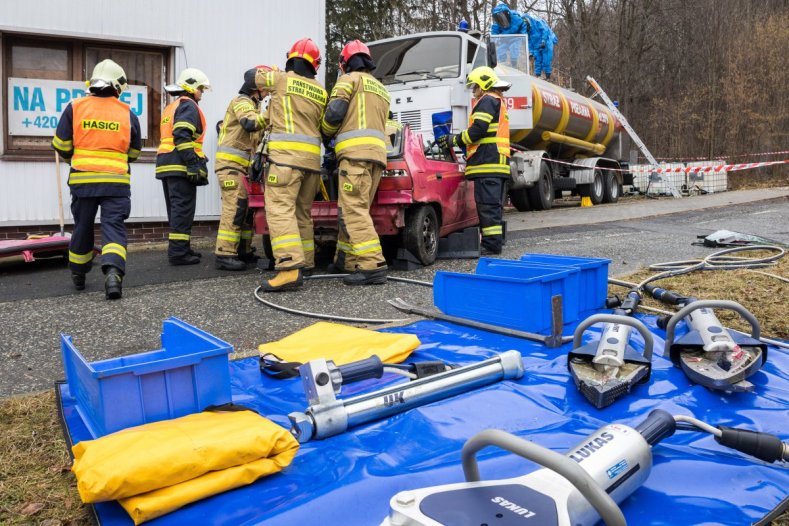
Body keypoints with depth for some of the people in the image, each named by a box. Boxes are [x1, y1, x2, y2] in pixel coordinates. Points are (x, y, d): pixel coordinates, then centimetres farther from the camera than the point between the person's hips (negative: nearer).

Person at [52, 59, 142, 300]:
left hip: (82, 179, 1)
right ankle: (113, 271, -24)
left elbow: (61, 146, 4)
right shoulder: (127, 113, 3)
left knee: (82, 227, 15)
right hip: (116, 181, -1)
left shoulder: (75, 108, 1)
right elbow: (134, 153, 12)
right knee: (113, 227, -2)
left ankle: (78, 275, 30)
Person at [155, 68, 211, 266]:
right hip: (180, 165, -10)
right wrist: (194, 165, -22)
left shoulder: (171, 107, 27)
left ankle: (181, 248, 21)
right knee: (183, 210, -9)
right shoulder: (188, 105, -4)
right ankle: (178, 252, -10)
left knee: (176, 210, 14)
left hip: (166, 165, 10)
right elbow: (183, 137, -18)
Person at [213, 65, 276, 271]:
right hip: (230, 163, -10)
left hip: (243, 165, 10)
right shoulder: (241, 101, -6)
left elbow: (256, 135, 25)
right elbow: (250, 123, -26)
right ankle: (224, 254, -16)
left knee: (248, 207, 9)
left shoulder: (253, 105, 24)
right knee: (235, 207, -16)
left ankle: (243, 250, 16)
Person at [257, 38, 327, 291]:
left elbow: (252, 75, 20)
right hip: (312, 157, 6)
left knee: (280, 209, -14)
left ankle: (290, 269, -27)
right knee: (302, 212, 16)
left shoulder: (282, 78, 4)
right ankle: (306, 261, 23)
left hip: (286, 155, -6)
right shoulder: (321, 92, 15)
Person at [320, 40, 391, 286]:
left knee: (353, 210, -14)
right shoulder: (381, 89, 30)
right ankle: (346, 259, 16)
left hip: (356, 150, -8)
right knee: (353, 209, 12)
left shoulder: (349, 79, 5)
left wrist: (326, 132, 13)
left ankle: (373, 265, -23)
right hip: (377, 152, 8)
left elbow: (335, 112, -7)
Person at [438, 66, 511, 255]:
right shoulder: (499, 102, 29)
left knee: (487, 204, -12)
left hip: (488, 162, -11)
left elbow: (477, 130, -15)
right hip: (497, 162, 11)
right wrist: (457, 140, 18)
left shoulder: (487, 100, -4)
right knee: (494, 205, 11)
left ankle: (491, 243, -13)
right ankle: (495, 241, 14)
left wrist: (455, 140, -2)